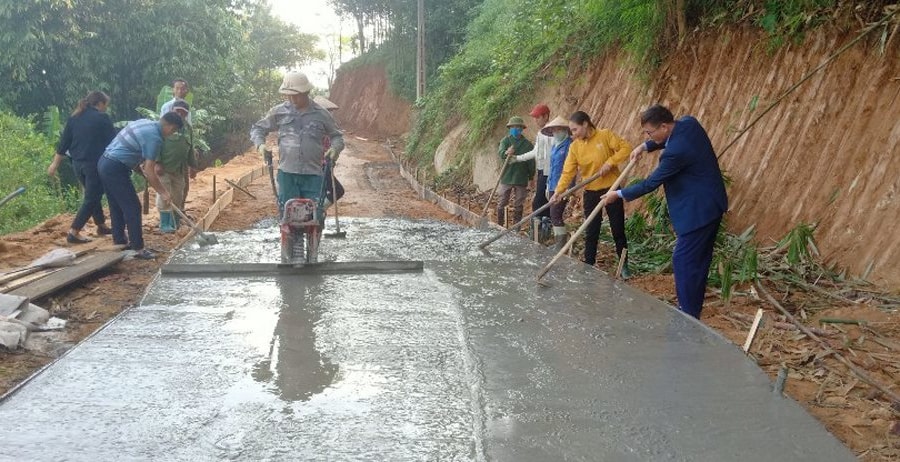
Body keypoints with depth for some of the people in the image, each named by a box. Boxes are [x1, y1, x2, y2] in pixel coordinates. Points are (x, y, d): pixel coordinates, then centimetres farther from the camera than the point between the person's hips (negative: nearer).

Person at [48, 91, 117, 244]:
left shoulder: (74, 117, 9)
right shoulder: (102, 118, -8)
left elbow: (64, 142, 11)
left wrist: (55, 164, 16)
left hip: (78, 164, 7)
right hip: (95, 164, -7)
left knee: (93, 195, 22)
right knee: (91, 198, -1)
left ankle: (101, 226, 31)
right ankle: (73, 233, -5)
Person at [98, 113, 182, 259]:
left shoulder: (145, 122, 11)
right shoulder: (155, 138, -17)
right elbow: (149, 172, -17)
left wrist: (138, 167, 20)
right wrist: (163, 193, -10)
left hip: (104, 163, 10)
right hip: (116, 169, -10)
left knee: (117, 206, 18)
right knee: (132, 208, -5)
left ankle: (119, 240, 28)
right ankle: (138, 248, -3)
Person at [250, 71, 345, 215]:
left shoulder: (321, 114, 4)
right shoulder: (279, 112, 6)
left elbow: (337, 136, 15)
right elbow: (257, 128, 16)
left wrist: (335, 148, -7)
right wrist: (260, 144, -5)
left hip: (313, 174, -1)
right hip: (287, 173, 1)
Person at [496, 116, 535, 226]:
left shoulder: (528, 144, 3)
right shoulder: (505, 140, 0)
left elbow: (531, 163, 7)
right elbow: (501, 153, -20)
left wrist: (531, 176, 4)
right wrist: (506, 153, -43)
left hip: (521, 179, 1)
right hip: (506, 177, -1)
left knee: (518, 206, 6)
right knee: (501, 204, 2)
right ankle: (499, 225, 13)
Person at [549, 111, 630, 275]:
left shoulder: (605, 135, -9)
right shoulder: (574, 146, -1)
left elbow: (626, 147, -11)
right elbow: (568, 171, -6)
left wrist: (610, 162, -21)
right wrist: (558, 191, -19)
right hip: (591, 192, 3)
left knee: (618, 229, 5)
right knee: (591, 232, 7)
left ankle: (624, 265, 19)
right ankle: (589, 266, 17)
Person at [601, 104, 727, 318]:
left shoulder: (676, 152, -28)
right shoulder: (688, 122, -2)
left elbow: (651, 183, -18)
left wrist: (618, 195, -8)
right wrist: (645, 146, 7)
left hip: (698, 210, -10)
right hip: (711, 203, 10)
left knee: (683, 261, -4)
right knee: (699, 260, 16)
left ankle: (688, 315, 2)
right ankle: (694, 309, 27)